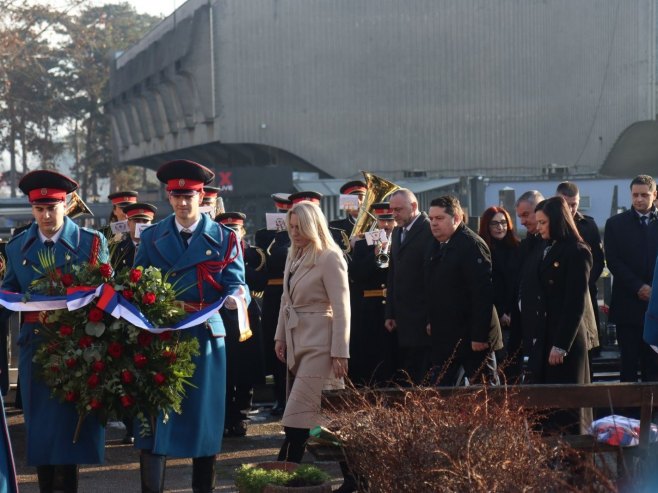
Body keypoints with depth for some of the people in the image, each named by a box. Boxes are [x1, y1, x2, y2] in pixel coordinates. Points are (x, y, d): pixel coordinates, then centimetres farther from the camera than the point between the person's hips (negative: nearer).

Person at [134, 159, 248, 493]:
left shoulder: (224, 238, 3)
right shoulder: (151, 237, 8)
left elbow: (236, 284, -4)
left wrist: (236, 297, -28)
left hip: (205, 338, -1)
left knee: (203, 417, 7)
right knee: (153, 420, -2)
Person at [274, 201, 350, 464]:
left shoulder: (329, 258, -13)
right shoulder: (294, 256, 11)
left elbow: (341, 308, -14)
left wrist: (340, 353, -16)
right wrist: (280, 336, 15)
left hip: (319, 345, -8)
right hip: (296, 341, 8)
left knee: (297, 416, -11)